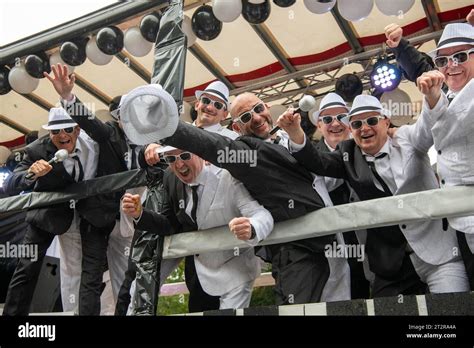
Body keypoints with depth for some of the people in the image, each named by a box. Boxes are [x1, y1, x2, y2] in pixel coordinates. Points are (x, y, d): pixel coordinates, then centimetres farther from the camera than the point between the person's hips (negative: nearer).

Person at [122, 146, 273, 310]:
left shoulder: (227, 179, -24)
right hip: (199, 273, 5)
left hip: (234, 271, -5)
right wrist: (140, 214, -18)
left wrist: (251, 229, -53)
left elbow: (263, 215, -30)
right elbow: (172, 226, -1)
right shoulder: (171, 180, -8)